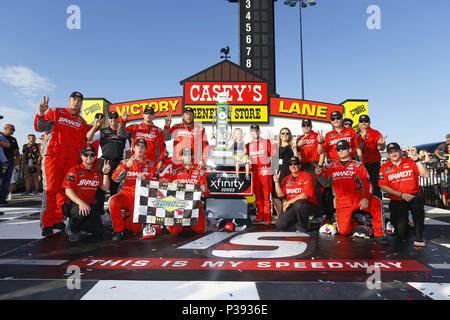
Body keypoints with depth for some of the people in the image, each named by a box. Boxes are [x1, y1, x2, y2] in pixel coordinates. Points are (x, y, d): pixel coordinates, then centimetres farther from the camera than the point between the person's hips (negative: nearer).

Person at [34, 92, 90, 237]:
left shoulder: (82, 122, 18)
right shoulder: (55, 112, 10)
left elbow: (82, 143, 20)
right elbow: (40, 128, 1)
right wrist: (41, 114, -14)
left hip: (71, 159, 4)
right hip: (52, 155, -3)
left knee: (64, 189, 2)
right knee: (50, 188, -9)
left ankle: (57, 220, 11)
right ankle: (46, 224, -4)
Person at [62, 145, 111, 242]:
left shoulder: (97, 173, 12)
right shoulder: (74, 170, -2)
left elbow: (105, 188, 3)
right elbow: (68, 191, -12)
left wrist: (105, 173, -11)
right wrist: (80, 202, -28)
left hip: (90, 206, 4)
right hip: (71, 205, -4)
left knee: (99, 233, -10)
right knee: (86, 212, -39)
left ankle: (80, 225, 19)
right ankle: (72, 228, -7)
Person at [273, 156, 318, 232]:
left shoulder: (307, 176, -8)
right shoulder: (287, 179, 11)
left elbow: (305, 195, -18)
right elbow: (280, 194, 9)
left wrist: (289, 202, -16)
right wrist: (276, 182, -4)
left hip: (309, 205, -5)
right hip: (292, 207, 5)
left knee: (298, 203, -39)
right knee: (279, 224, -11)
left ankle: (303, 226, -12)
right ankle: (298, 220, 16)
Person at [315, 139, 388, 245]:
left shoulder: (358, 165, 9)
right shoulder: (331, 166, 13)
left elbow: (367, 183, 0)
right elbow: (325, 182, 4)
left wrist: (366, 198, -18)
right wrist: (319, 174, -17)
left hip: (359, 199, -1)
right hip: (342, 202, 1)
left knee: (376, 202, -33)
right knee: (344, 231, -15)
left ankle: (378, 233, -16)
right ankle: (358, 225, 19)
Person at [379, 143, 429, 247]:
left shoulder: (410, 162, 4)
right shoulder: (384, 167, 4)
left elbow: (425, 175, -10)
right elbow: (383, 186, -3)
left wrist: (416, 159, -19)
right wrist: (402, 195, -11)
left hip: (413, 196, 1)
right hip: (396, 201, 0)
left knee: (417, 202, -39)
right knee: (402, 234, -12)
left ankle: (419, 237, -20)